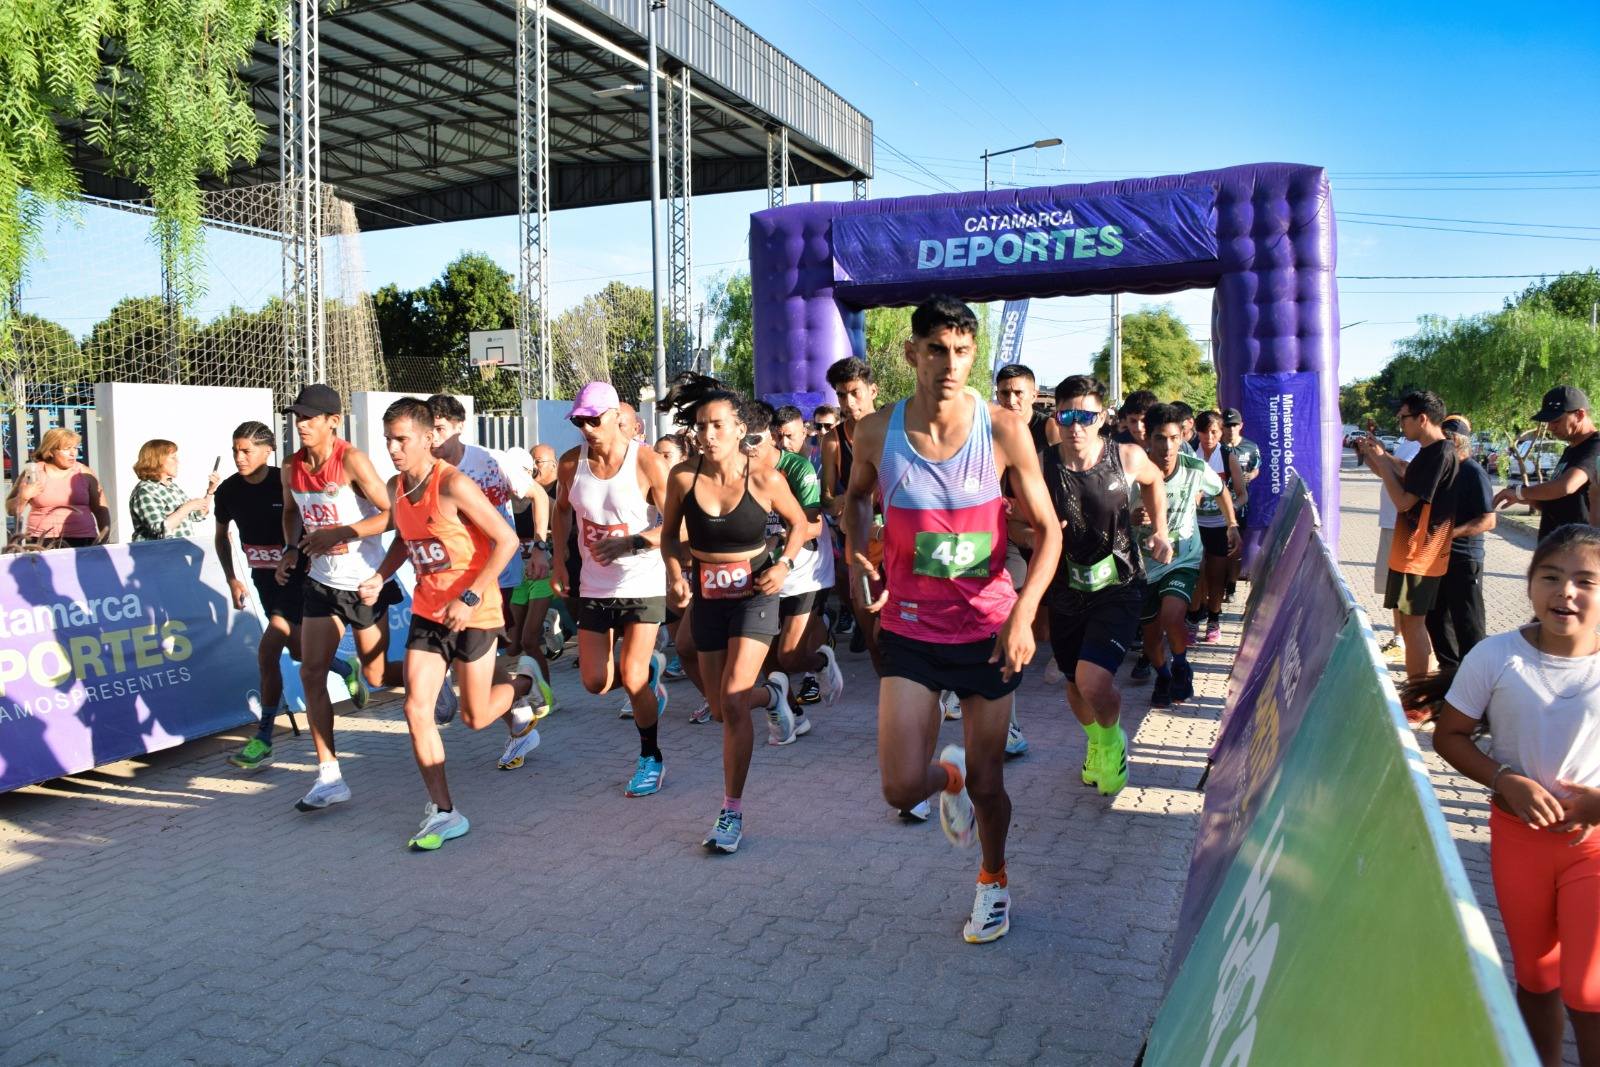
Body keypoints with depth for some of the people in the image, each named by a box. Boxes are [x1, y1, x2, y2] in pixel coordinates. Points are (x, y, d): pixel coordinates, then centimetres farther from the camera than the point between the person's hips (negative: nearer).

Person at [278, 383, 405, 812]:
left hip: (365, 582, -6)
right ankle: (329, 776, 6)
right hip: (322, 581, 6)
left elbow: (391, 514, -20)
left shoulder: (352, 461, -18)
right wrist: (292, 548, 3)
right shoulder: (293, 466, 2)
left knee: (376, 675, 5)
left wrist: (339, 533, -26)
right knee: (311, 674, -1)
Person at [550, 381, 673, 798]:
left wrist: (630, 544, -28)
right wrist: (559, 562, 11)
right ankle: (650, 670, 39)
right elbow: (562, 509, 17)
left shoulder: (646, 462, -15)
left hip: (643, 583, -5)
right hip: (594, 586, 5)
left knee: (632, 679, -9)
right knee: (596, 682, 6)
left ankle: (651, 759, 14)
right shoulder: (571, 463, -2)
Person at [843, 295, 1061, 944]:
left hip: (988, 629, -1)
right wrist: (857, 558, -2)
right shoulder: (876, 433, -7)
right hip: (909, 630, 1)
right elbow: (856, 495, 15)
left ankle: (993, 880, 42)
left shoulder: (1004, 432, -11)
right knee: (902, 789, -7)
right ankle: (948, 776, 31)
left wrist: (1024, 612, -18)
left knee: (987, 785, 11)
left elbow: (1047, 530, -5)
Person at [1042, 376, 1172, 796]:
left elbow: (1153, 479, 15)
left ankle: (1113, 741, 15)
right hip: (1066, 590, 2)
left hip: (1119, 586, -2)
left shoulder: (1128, 457, -10)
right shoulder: (1041, 465, -13)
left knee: (1094, 682, -20)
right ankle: (1095, 741, 51)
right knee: (1075, 685, 16)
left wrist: (1160, 531, 6)